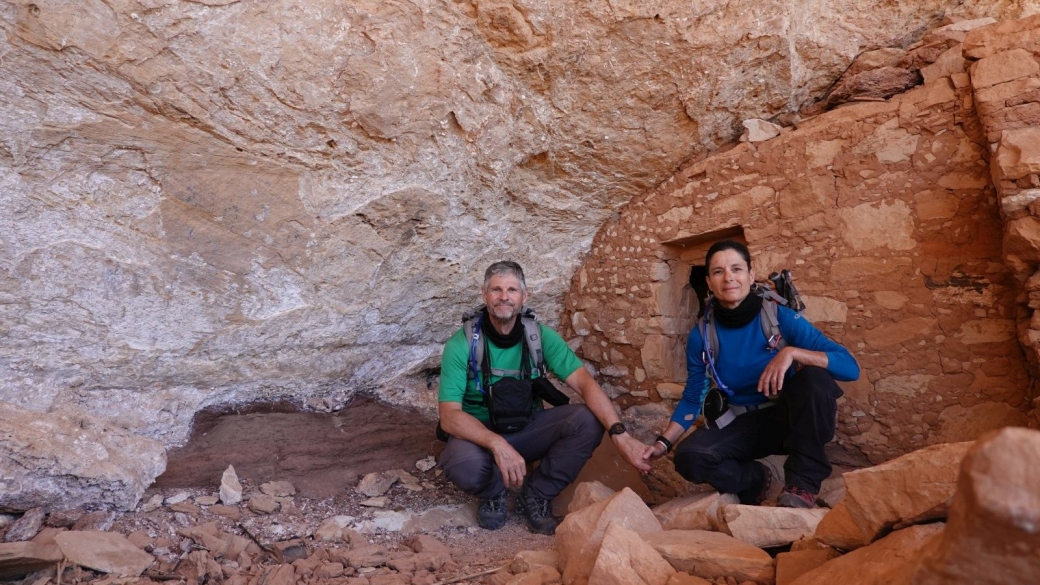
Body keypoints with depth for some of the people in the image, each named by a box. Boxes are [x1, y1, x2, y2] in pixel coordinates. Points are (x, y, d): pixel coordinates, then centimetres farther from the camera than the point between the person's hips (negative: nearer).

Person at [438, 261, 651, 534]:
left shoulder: (541, 336, -10)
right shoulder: (461, 344, -17)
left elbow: (584, 382, -19)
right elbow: (449, 416, -23)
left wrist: (619, 432, -35)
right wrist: (497, 444, -40)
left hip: (528, 427, 3)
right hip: (480, 433, -3)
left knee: (589, 420, -22)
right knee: (463, 465, -37)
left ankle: (536, 494, 0)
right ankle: (493, 493, 2)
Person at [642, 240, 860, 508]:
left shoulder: (781, 317, -16)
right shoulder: (701, 335, -9)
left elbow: (850, 367, -21)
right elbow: (692, 398, 0)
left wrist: (792, 352, -37)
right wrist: (663, 442, -13)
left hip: (789, 418, -1)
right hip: (742, 423, 2)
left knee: (816, 377, -32)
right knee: (689, 457, -26)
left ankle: (804, 482, -18)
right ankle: (755, 479, 5)